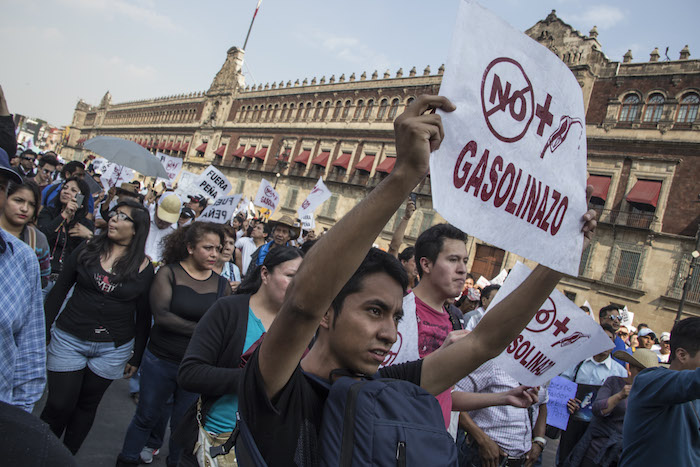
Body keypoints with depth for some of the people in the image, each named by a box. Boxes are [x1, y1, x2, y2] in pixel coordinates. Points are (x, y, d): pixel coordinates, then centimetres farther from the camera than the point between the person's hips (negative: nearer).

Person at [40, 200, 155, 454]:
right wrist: (44, 330, 2)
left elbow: (143, 316, 2)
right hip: (69, 339, 0)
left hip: (113, 348, 0)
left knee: (86, 405, 13)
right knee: (59, 405, 2)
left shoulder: (144, 268, -4)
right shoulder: (86, 251, -1)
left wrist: (136, 357, 4)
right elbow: (58, 292, 5)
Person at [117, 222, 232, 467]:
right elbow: (161, 315, -18)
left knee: (183, 424, 16)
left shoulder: (222, 285, 0)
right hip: (160, 361, -1)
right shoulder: (169, 273, -6)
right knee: (146, 417, 17)